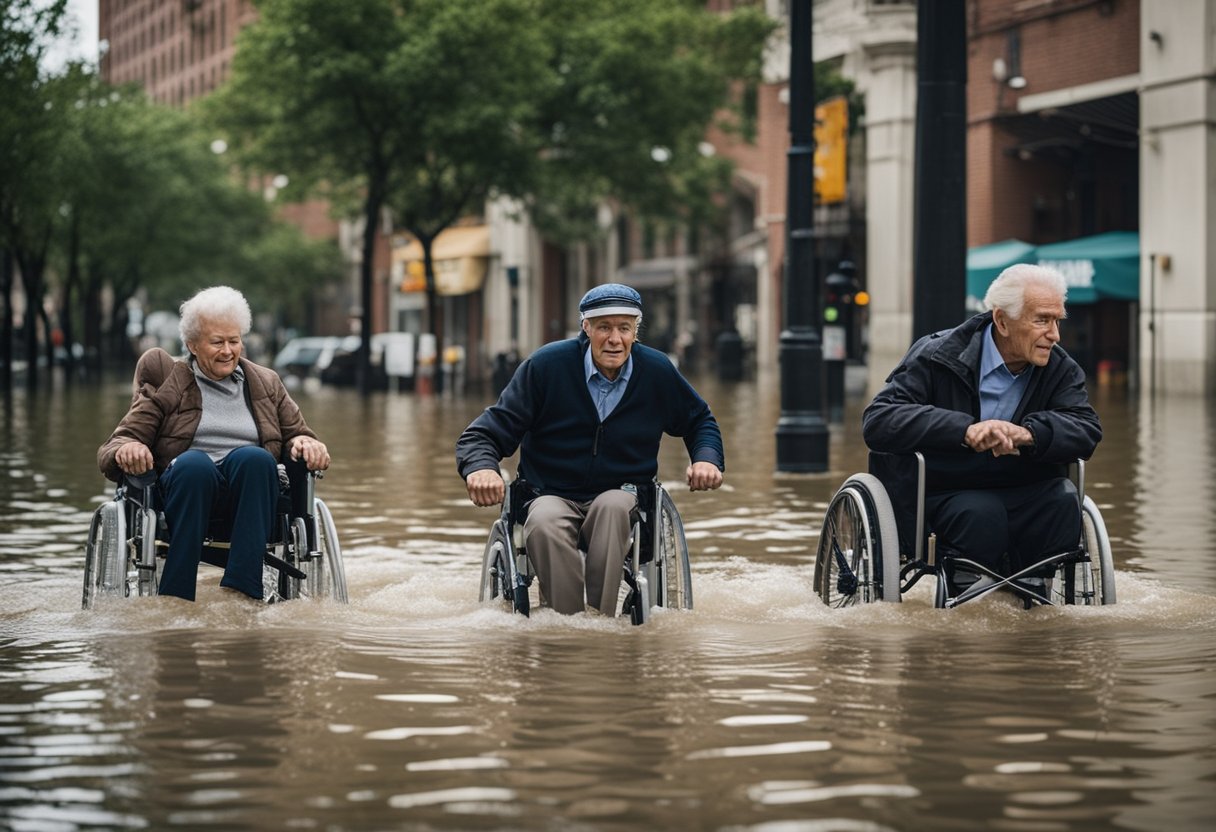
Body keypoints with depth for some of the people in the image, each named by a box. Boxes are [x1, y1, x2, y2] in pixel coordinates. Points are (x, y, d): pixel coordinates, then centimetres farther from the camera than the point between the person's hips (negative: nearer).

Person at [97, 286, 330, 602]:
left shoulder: (267, 384, 24)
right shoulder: (166, 386, 15)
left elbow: (297, 434, 23)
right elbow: (113, 447, 8)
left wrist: (304, 444, -4)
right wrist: (126, 448, -18)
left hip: (249, 488, 2)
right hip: (188, 483, -2)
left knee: (253, 457, -34)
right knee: (195, 462, -38)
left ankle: (241, 591, -43)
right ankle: (175, 597, -40)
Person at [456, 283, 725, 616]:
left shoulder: (658, 371, 3)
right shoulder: (546, 365, -5)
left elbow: (699, 421, 22)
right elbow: (483, 434, -5)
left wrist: (707, 459, -1)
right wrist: (481, 467, -28)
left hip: (623, 503, 1)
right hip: (551, 498, -1)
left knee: (613, 505, -36)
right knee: (545, 524, -38)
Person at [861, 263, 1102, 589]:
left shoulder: (1062, 370, 5)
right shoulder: (938, 358, -7)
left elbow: (1087, 431, -10)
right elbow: (877, 421, -18)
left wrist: (1027, 434, -32)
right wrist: (965, 430, -31)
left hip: (1023, 495, 4)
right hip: (943, 496, -4)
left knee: (1063, 501, -25)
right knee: (983, 514, -34)